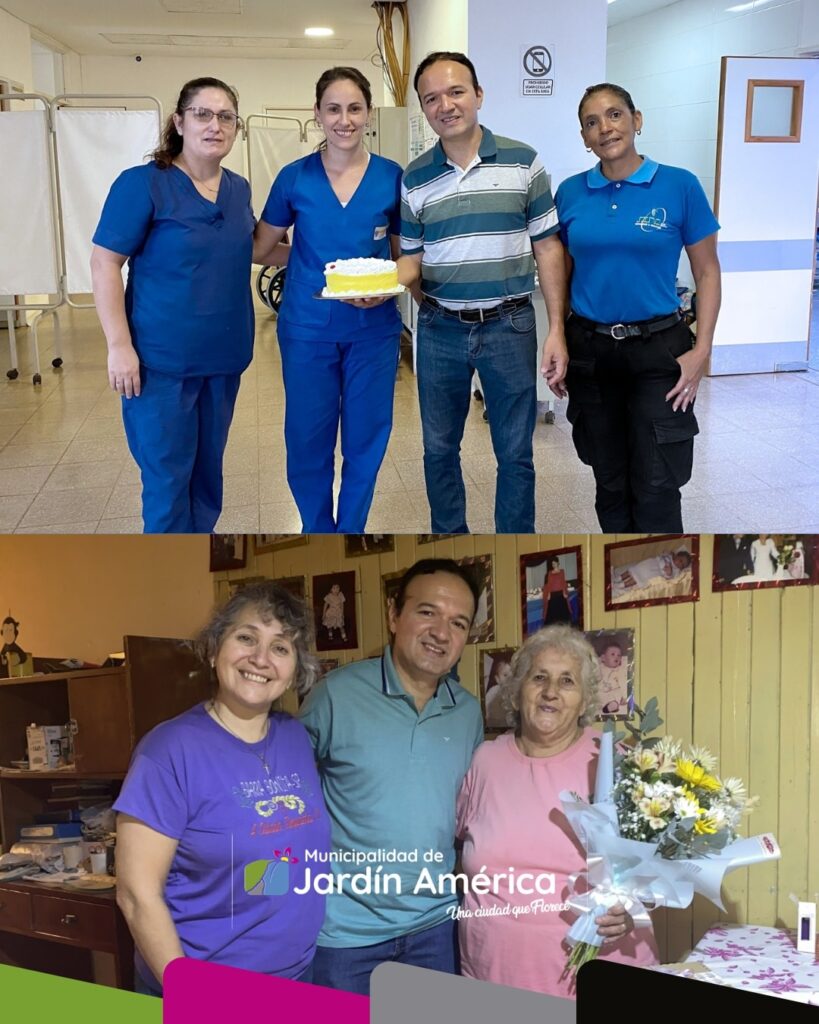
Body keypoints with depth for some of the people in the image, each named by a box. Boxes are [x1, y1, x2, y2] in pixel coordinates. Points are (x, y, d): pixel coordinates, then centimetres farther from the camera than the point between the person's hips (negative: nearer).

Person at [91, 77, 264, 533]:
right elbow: (105, 263, -12)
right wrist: (119, 345, -18)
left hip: (224, 356, 6)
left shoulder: (239, 189, 7)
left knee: (209, 467, 15)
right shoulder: (143, 183, -11)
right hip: (161, 359, -6)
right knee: (168, 476, 1)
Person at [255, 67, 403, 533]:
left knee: (365, 441, 9)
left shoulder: (392, 177, -1)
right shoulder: (295, 178, -3)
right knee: (308, 441, 7)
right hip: (307, 330, 0)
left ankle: (350, 532, 29)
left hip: (373, 329, 1)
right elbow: (260, 248, 5)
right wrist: (318, 267, -4)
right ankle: (318, 532, 28)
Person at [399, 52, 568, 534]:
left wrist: (557, 330, -6)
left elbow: (547, 248, 0)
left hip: (509, 326, -2)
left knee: (515, 453, 7)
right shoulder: (415, 179, 4)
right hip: (441, 329, 2)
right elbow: (413, 257, 8)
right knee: (439, 448, 12)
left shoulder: (523, 162, -2)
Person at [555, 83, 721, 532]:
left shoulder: (680, 186, -5)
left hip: (658, 349, -3)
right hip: (590, 351, 3)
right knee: (610, 482, 12)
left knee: (656, 488, -5)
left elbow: (707, 272, -1)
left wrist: (702, 350, -9)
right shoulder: (570, 192, 3)